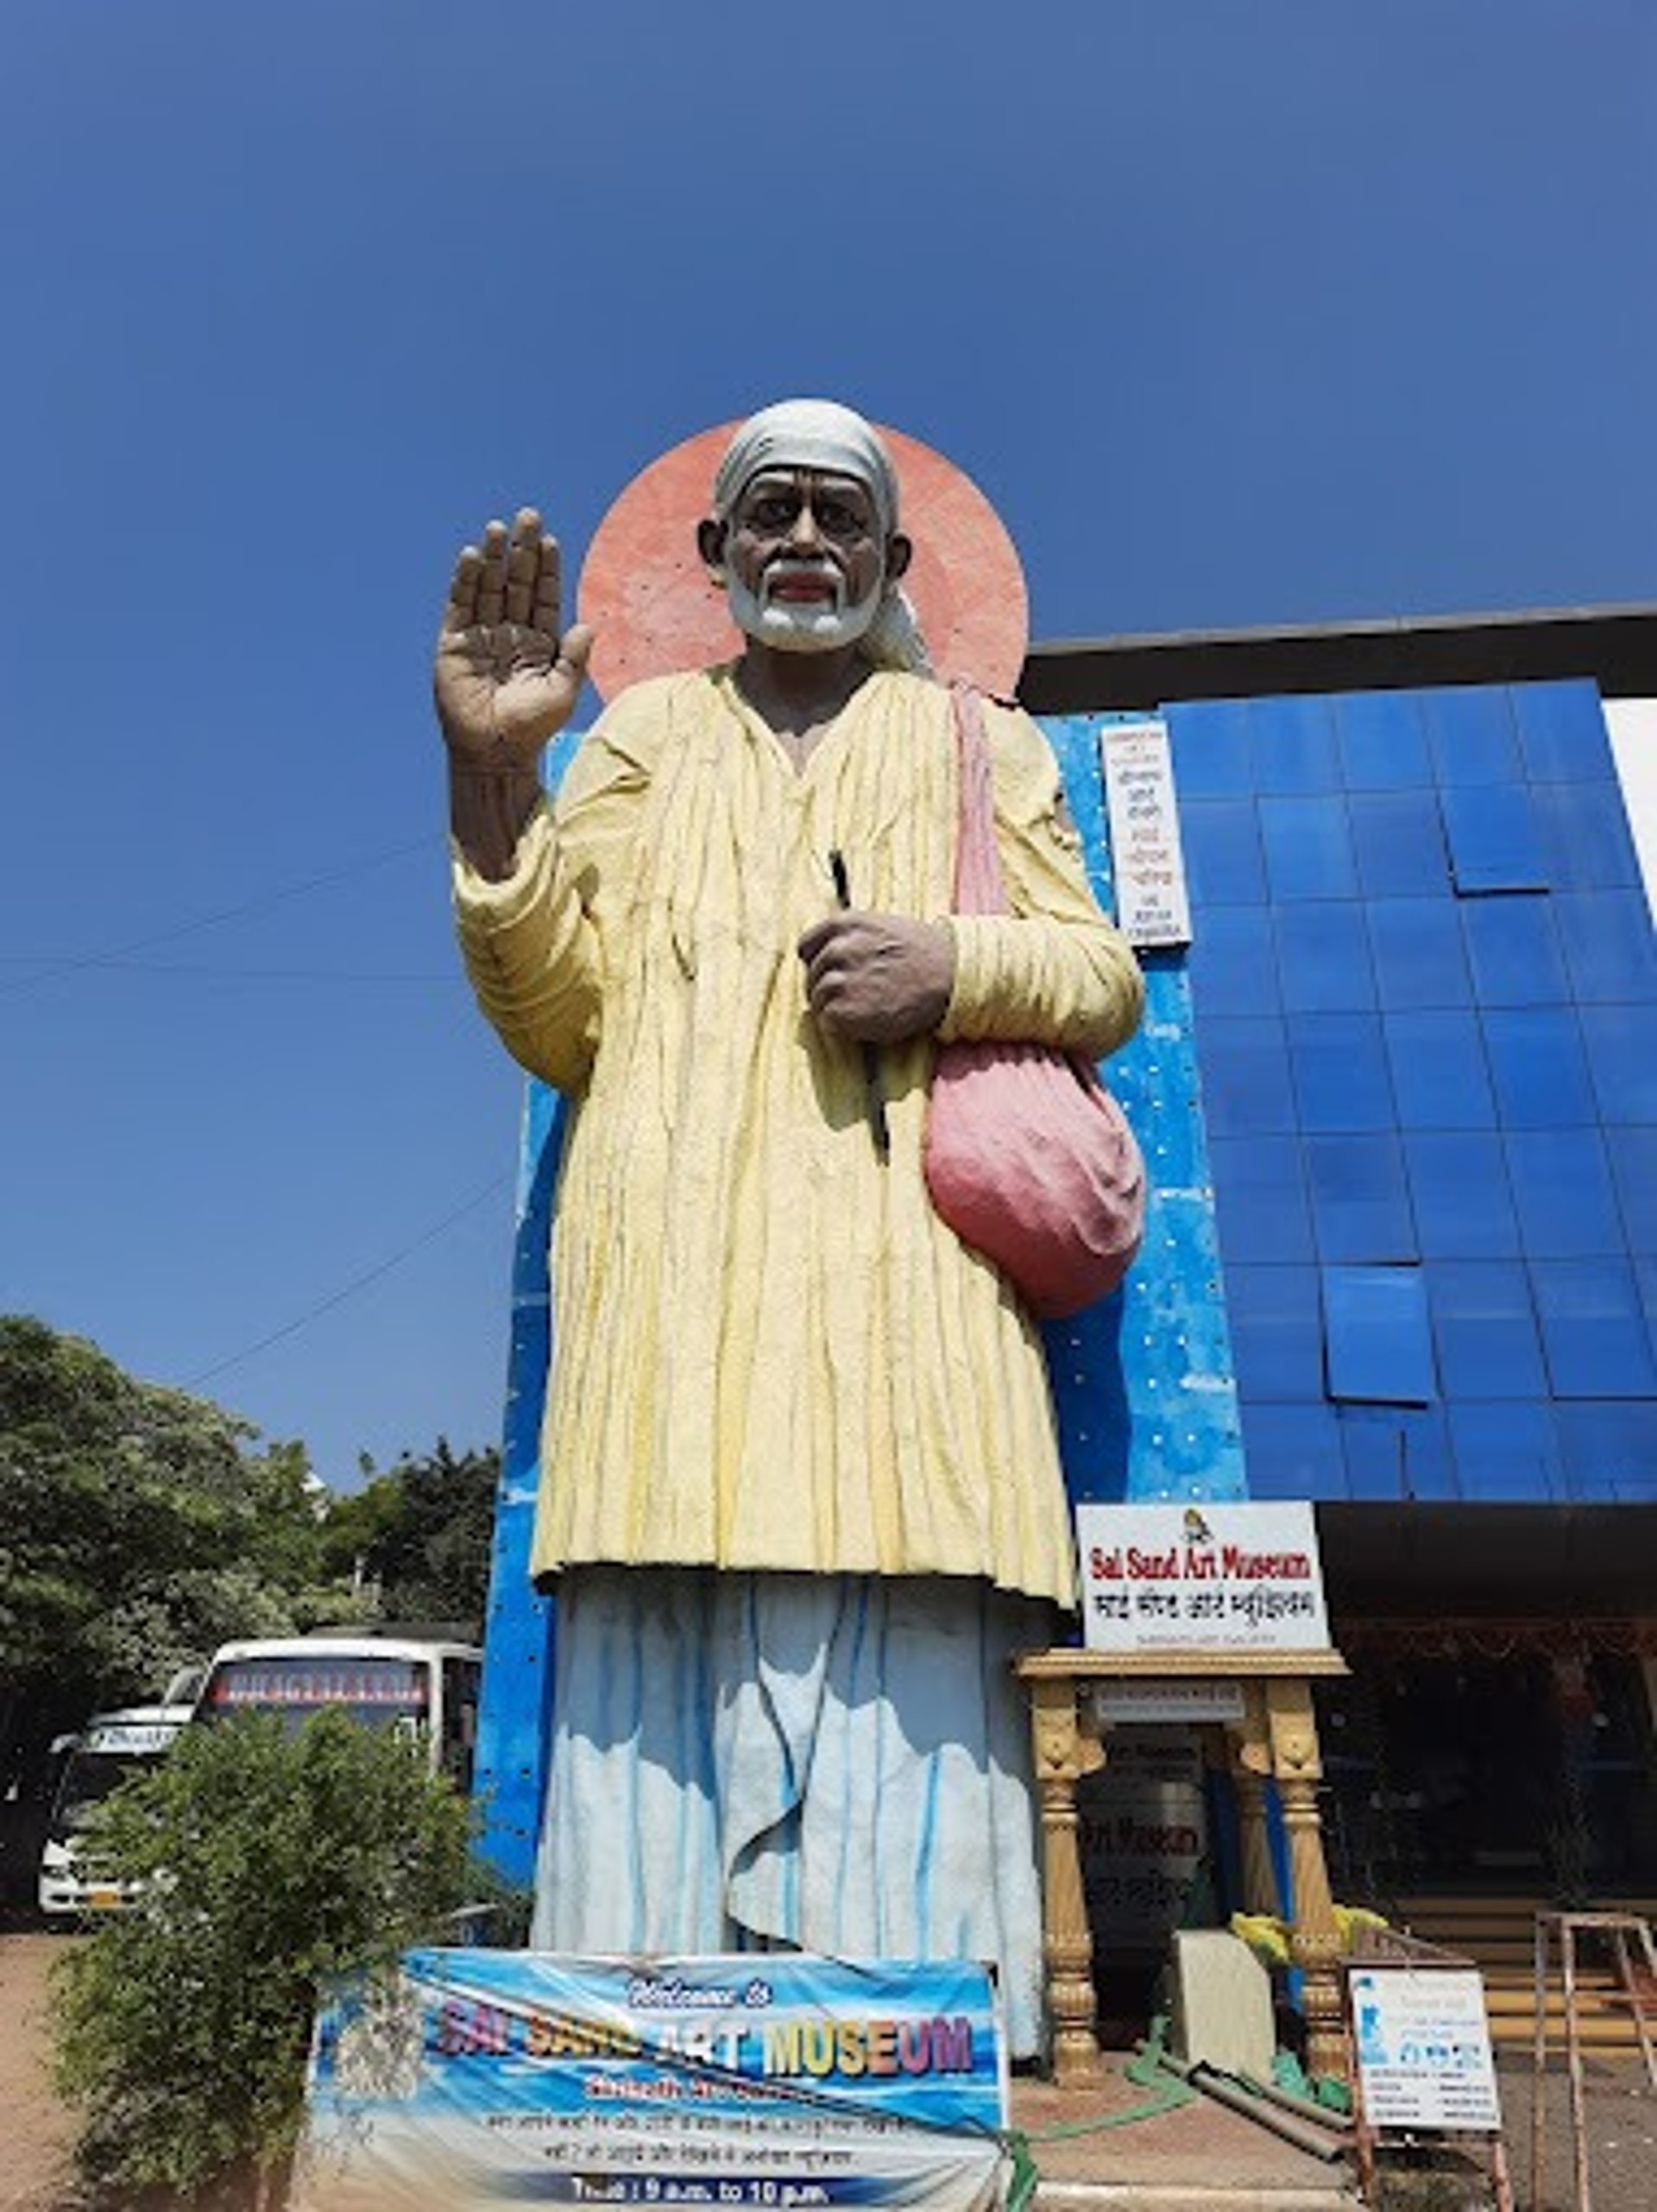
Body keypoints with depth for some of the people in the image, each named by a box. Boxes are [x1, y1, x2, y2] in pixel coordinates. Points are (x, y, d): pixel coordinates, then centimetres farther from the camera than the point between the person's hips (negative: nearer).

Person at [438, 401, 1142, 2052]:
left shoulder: (980, 743, 26)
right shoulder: (644, 731, 25)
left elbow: (1105, 977, 17)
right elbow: (557, 1020, 14)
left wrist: (955, 966, -5)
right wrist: (491, 778, 0)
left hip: (904, 1279, 0)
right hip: (676, 1280, 1)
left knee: (908, 1688, -11)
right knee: (664, 1694, -10)